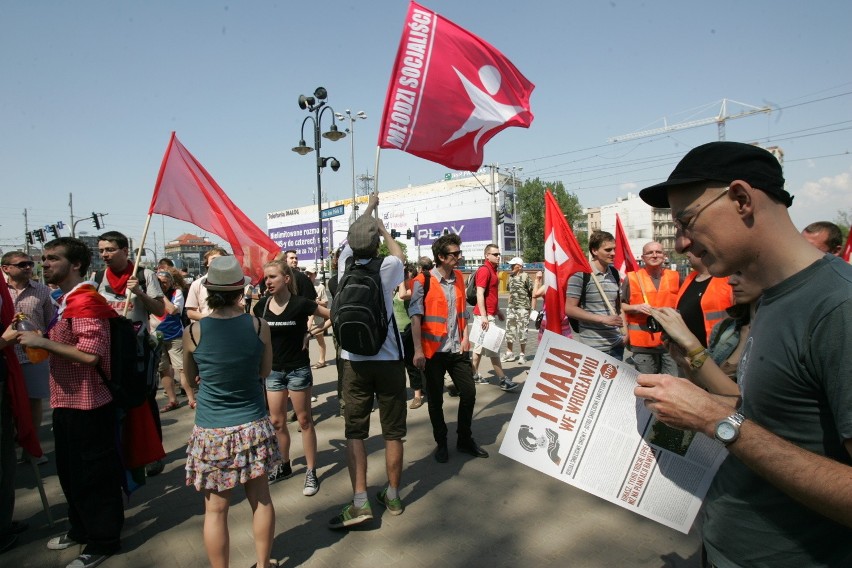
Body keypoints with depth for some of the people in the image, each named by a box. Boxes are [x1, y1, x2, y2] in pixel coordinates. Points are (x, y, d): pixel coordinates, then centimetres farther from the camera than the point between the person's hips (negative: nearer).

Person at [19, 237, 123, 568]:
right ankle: (81, 528, 40)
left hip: (88, 404, -10)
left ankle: (104, 541, 18)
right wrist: (38, 339, 11)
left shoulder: (85, 302, -19)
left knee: (95, 473, 3)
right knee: (70, 471, 22)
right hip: (67, 401, 10)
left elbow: (90, 354, -28)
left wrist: (43, 341, -21)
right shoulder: (67, 301, 14)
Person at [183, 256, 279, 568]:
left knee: (215, 509, 11)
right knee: (260, 498, 17)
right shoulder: (259, 326, -9)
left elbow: (191, 374, 8)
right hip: (253, 426, 2)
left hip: (212, 430, -1)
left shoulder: (193, 331, -10)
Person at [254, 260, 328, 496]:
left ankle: (311, 471, 15)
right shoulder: (261, 306, -3)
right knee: (276, 421, 12)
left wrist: (313, 332, -12)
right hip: (273, 371, 4)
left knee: (304, 420, 6)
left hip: (298, 370, -4)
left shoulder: (301, 304, -14)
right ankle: (284, 465, 32)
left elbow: (333, 315, -7)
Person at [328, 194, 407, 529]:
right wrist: (381, 226, 25)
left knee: (355, 431, 7)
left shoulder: (345, 265, -2)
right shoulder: (387, 268, -9)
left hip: (355, 361, 2)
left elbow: (354, 237, 18)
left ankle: (360, 501, 2)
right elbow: (399, 254, 16)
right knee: (393, 432, 9)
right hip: (389, 360, -1)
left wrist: (368, 208, 35)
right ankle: (392, 497, 21)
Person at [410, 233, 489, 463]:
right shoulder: (423, 282, -11)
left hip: (457, 350, 5)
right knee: (435, 400, 9)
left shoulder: (459, 278, 7)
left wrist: (466, 338, 4)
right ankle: (441, 443, 27)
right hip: (434, 351, -5)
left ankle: (465, 440, 27)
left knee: (469, 393, 7)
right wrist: (418, 350, -16)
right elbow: (416, 317, -12)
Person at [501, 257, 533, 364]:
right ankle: (509, 353, 19)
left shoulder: (525, 277, -9)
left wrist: (532, 307, -11)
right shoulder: (511, 277, 11)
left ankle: (522, 355, 12)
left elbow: (533, 292, -9)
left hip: (523, 308, -7)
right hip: (511, 308, 7)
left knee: (522, 331, 0)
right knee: (509, 330, 9)